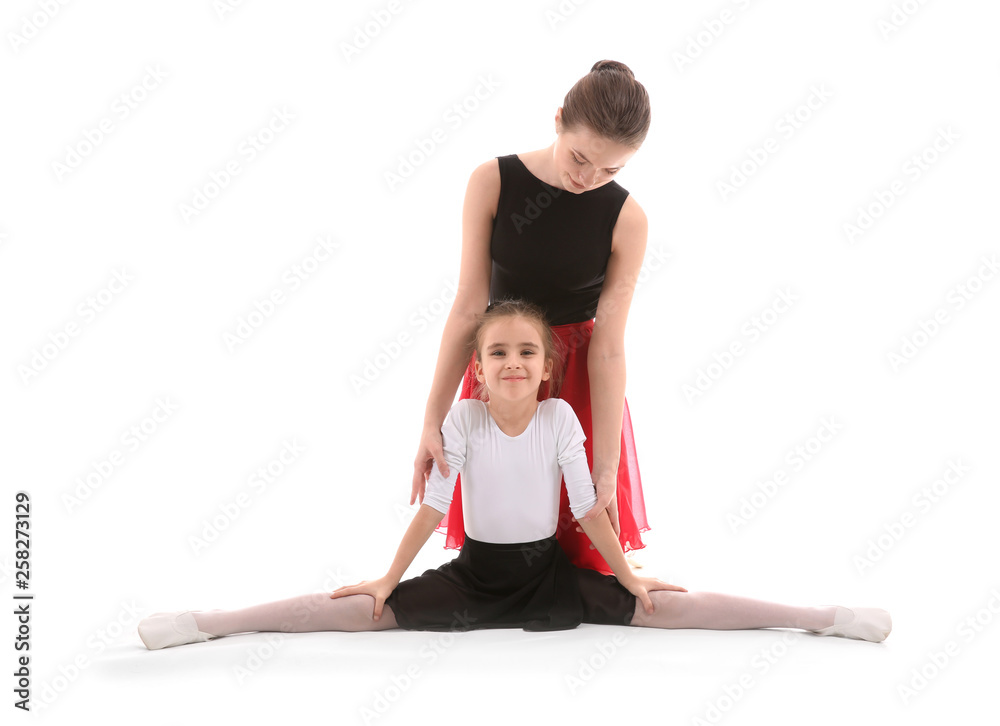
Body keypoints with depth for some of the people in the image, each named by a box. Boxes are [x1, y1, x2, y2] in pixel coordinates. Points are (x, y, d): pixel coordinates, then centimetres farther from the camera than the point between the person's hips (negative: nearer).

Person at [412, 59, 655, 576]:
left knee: (586, 541, 3)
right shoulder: (493, 182, -14)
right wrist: (432, 421, -18)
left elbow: (608, 348, -16)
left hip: (577, 373, 0)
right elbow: (468, 308, -14)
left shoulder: (626, 219, -16)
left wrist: (606, 467, -18)